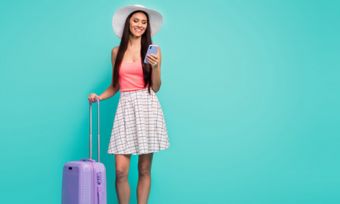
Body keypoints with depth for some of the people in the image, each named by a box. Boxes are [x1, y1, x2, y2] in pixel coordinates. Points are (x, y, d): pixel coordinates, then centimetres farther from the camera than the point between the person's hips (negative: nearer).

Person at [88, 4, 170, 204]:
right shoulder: (117, 51, 11)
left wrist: (155, 66, -12)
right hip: (126, 107, 1)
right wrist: (99, 97, 2)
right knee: (121, 171, -6)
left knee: (144, 170, 3)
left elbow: (155, 87, 4)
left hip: (148, 107, -1)